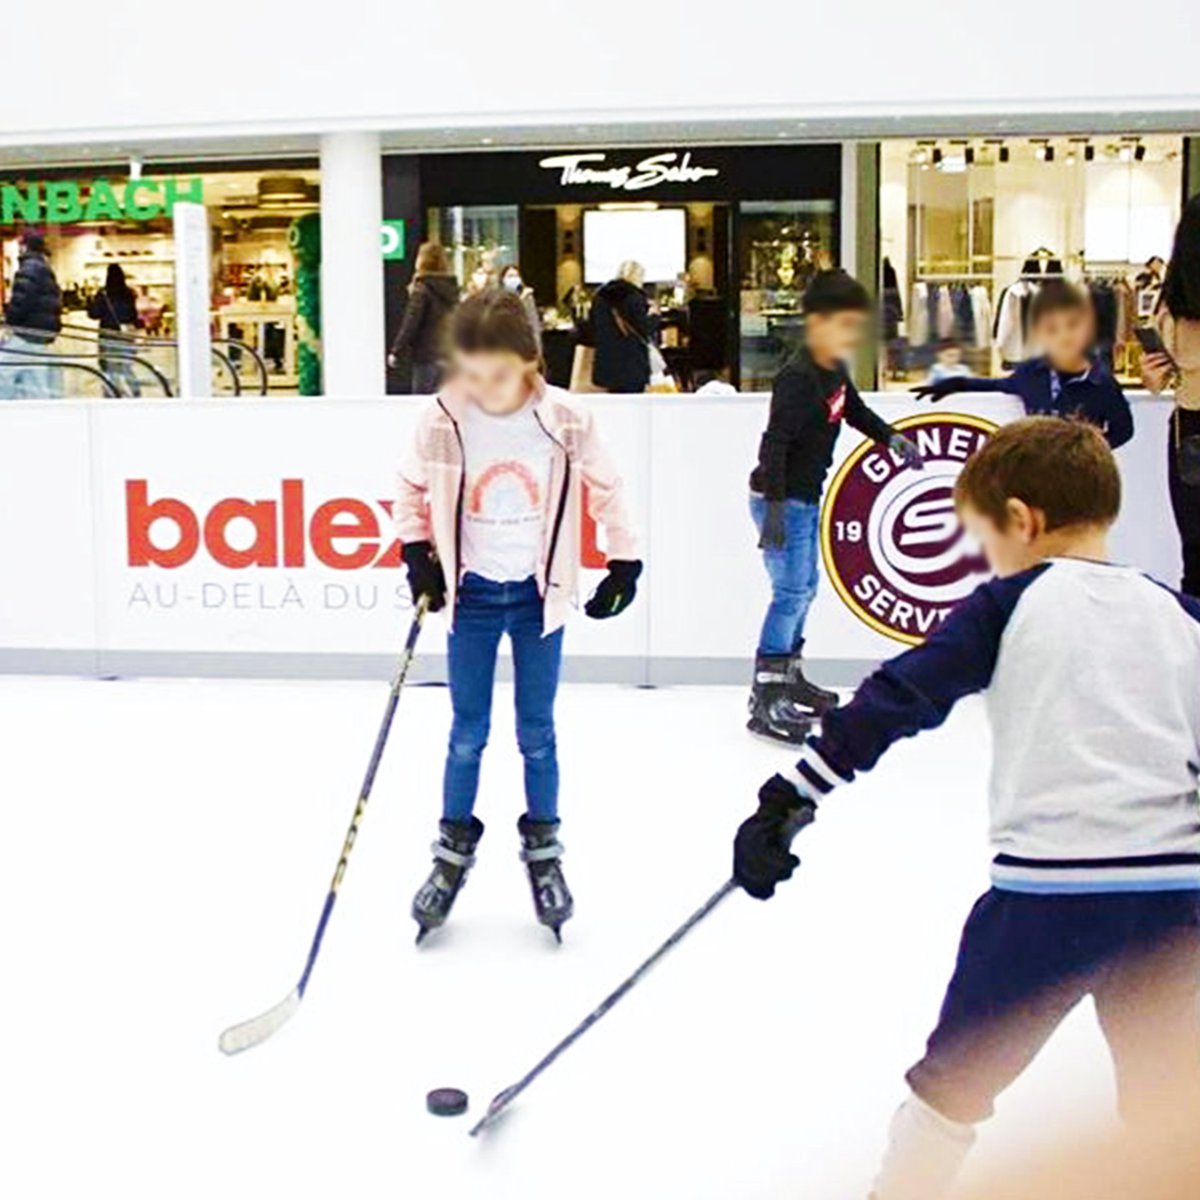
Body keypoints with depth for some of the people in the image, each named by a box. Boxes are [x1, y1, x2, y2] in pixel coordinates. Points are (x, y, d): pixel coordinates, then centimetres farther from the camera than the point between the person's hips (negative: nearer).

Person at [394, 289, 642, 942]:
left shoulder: (565, 421, -14)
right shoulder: (442, 422, -13)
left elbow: (605, 489, 1)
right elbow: (411, 489, 5)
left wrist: (624, 562, 2)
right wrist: (418, 556, -2)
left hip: (538, 594, 0)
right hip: (470, 593, 0)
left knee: (537, 733, 9)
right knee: (468, 734, 8)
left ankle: (542, 850, 26)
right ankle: (454, 850, 24)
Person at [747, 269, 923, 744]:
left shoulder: (835, 374, 7)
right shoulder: (797, 380, -22)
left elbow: (857, 412, 27)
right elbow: (775, 443, -27)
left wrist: (892, 438, 22)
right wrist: (774, 508, -31)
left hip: (807, 498, 10)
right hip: (780, 499, -10)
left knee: (805, 587, 18)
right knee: (791, 592, -11)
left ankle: (790, 677, 32)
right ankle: (765, 701, -9)